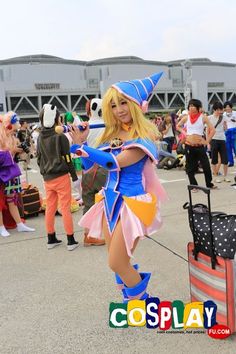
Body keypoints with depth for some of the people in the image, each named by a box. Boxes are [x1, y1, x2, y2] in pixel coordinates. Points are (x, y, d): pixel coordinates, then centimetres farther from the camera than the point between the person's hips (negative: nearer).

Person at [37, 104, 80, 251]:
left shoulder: (40, 137, 7)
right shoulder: (60, 137, -10)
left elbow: (39, 158, 12)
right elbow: (67, 159, -11)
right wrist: (75, 178, -5)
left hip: (47, 178, 6)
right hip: (61, 177, -5)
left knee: (50, 208, 12)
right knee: (65, 208, -1)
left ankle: (51, 239, 21)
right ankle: (71, 240, 4)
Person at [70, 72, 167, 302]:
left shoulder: (143, 137, -13)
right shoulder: (111, 134, 6)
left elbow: (116, 162, -26)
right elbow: (90, 165, 9)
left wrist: (80, 147, -20)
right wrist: (80, 143, -7)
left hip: (131, 202, -6)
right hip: (110, 200, 7)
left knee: (117, 263, -2)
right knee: (117, 261, 15)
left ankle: (142, 304, 23)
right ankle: (131, 300, 38)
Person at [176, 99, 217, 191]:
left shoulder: (203, 117, -3)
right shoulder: (186, 118, 3)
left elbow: (212, 130, -5)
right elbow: (178, 126, 19)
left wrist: (207, 141, -7)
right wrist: (184, 133, 5)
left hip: (200, 145, -2)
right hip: (189, 145, 2)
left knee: (206, 165, 0)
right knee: (190, 167, 5)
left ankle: (209, 184, 17)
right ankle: (194, 185, 17)